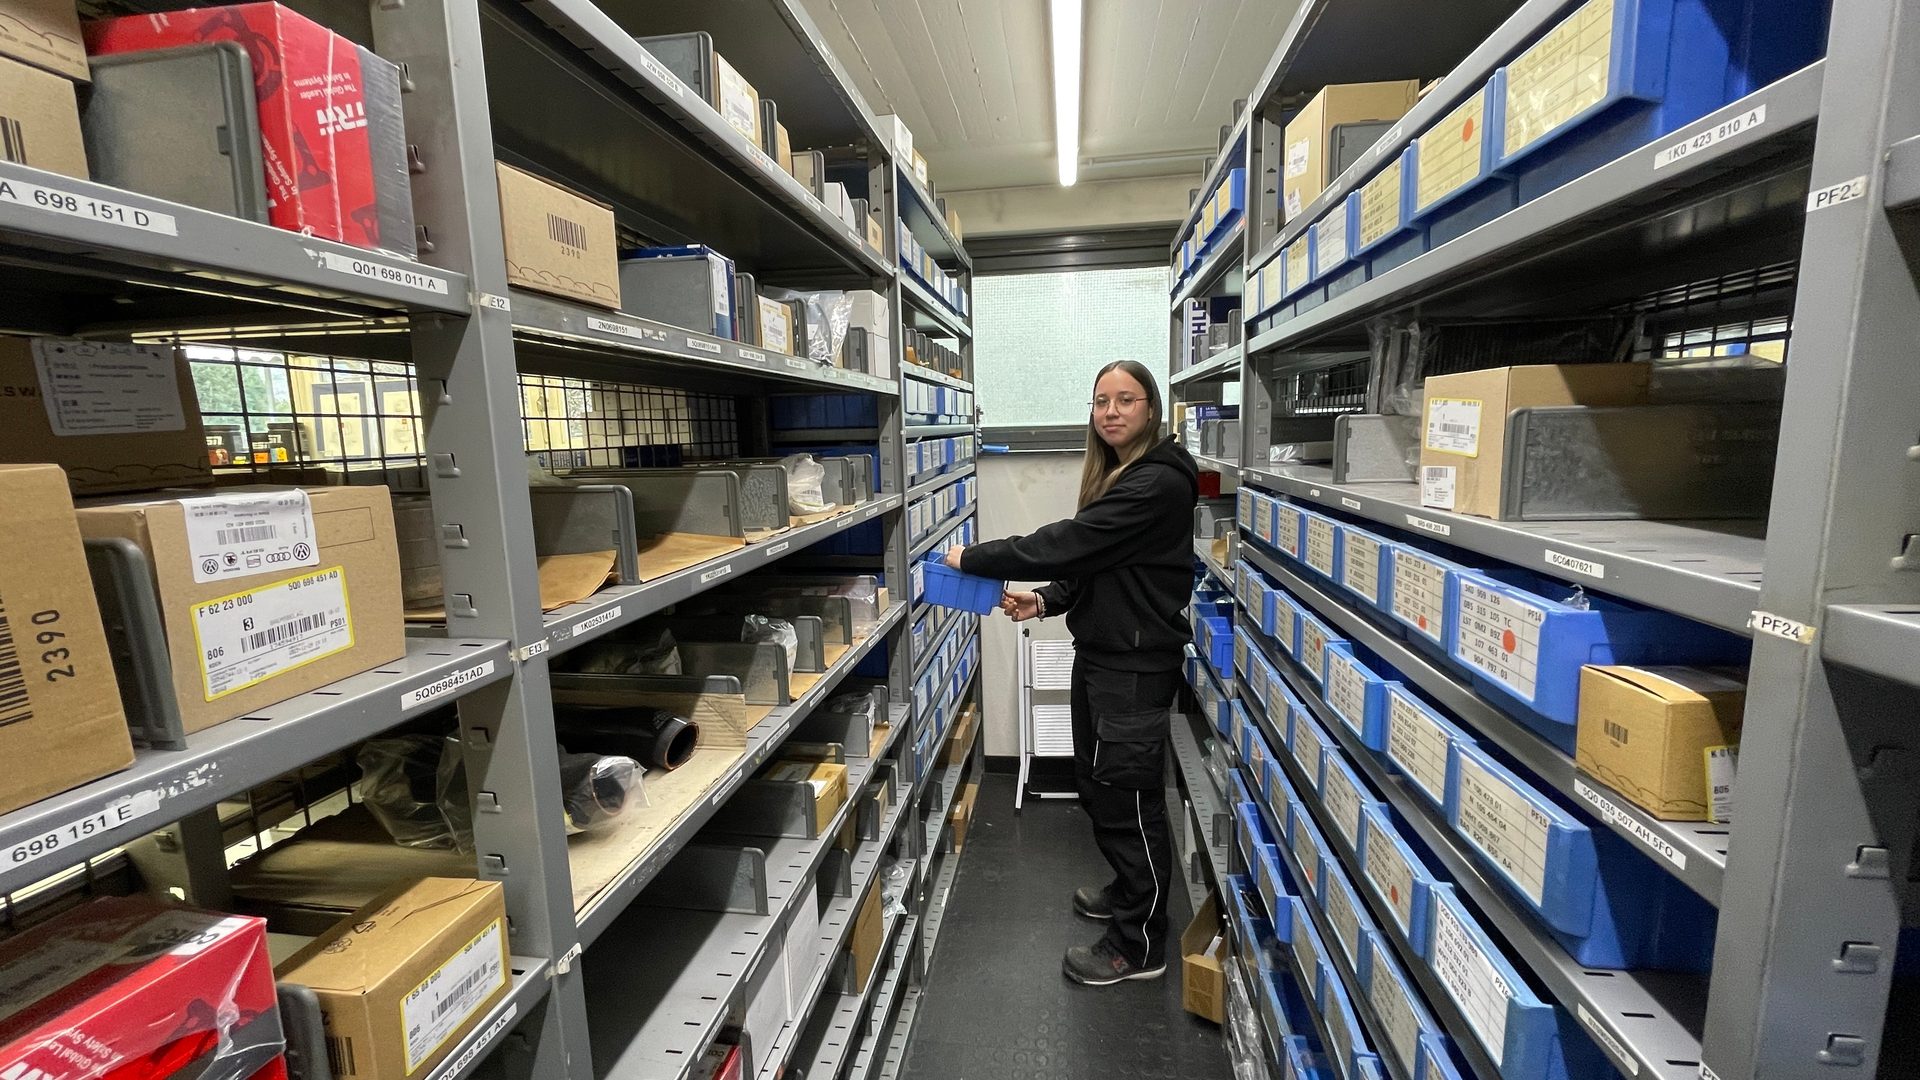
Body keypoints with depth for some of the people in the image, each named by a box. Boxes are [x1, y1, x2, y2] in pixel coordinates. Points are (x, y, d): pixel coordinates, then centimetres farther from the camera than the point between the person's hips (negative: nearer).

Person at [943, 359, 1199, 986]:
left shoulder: (1158, 484, -19)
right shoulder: (1114, 475, 12)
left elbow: (1073, 543, -25)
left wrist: (974, 559, -19)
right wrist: (1045, 601, -2)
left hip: (1136, 665, -10)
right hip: (1098, 653, 10)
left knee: (1128, 797, 3)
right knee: (1097, 784, 22)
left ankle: (1139, 946, 22)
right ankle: (1130, 890, 44)